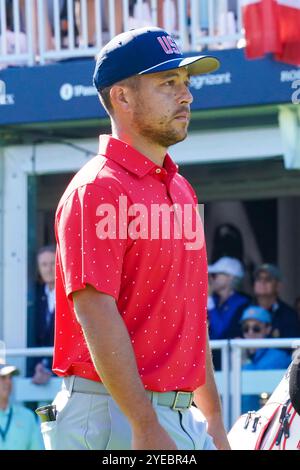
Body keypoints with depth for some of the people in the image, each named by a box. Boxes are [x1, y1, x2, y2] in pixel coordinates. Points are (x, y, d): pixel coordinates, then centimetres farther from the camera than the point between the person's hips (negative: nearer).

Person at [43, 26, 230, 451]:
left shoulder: (181, 191, 18)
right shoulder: (98, 189, -10)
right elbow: (95, 314, -19)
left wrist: (213, 418, 18)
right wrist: (146, 428, -24)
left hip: (181, 413, 9)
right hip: (116, 415, -9)